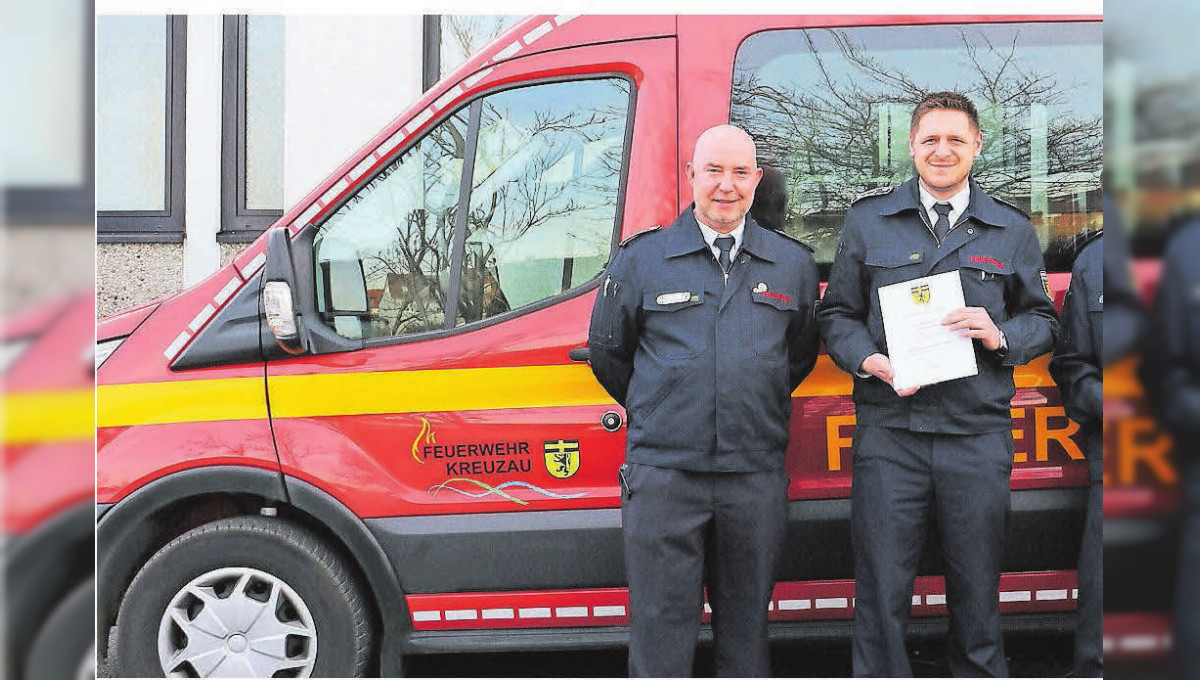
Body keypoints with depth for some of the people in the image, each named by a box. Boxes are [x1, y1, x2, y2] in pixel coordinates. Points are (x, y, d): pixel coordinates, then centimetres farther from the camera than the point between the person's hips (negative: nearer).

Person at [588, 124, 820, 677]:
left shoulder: (793, 264, 10)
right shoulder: (640, 258, 4)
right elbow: (607, 352, 13)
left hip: (756, 474, 2)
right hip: (663, 473, -2)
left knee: (745, 628, 12)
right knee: (660, 630, 0)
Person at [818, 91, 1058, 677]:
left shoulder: (1012, 230, 11)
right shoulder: (868, 218, 9)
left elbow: (1043, 318, 16)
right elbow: (837, 314, 11)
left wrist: (1001, 336, -6)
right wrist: (869, 361, -8)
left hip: (979, 436, 1)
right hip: (889, 431, -1)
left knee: (977, 591, 8)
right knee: (881, 592, 0)